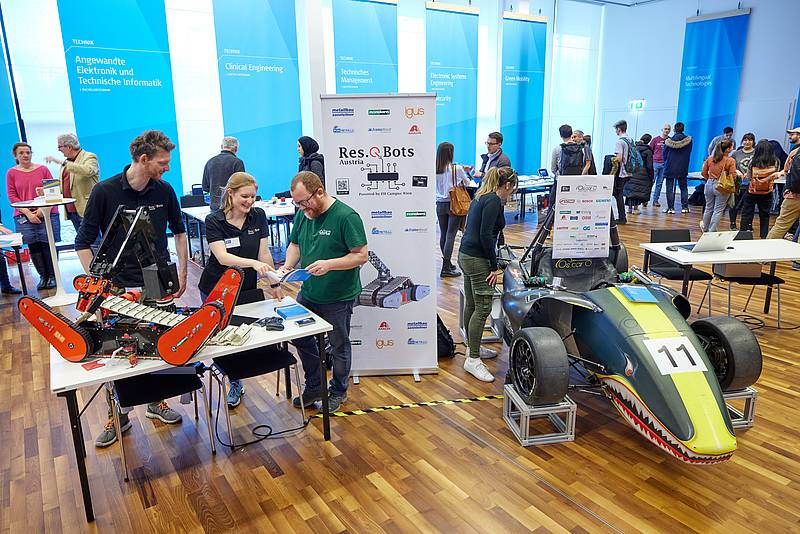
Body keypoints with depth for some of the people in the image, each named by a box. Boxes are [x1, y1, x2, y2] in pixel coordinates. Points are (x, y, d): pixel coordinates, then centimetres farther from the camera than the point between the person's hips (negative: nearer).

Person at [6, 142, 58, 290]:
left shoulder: (43, 169, 5)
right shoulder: (11, 173, 6)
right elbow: (12, 196, 4)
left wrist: (43, 209, -9)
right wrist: (27, 213, -8)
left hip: (47, 214, -1)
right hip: (24, 216, 1)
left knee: (48, 245, -2)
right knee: (33, 247, 2)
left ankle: (52, 276, 7)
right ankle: (43, 276, 11)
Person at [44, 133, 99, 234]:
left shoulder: (90, 157, -6)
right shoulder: (66, 161, 18)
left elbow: (87, 171, -28)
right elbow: (63, 184, 26)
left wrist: (61, 162, -27)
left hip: (86, 209, -8)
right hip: (71, 210, 8)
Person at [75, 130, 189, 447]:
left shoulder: (164, 191, -1)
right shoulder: (105, 191, -10)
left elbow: (179, 231, 13)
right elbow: (83, 243, -6)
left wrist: (182, 273, 8)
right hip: (119, 287, -2)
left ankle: (156, 403, 33)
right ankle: (118, 417, 23)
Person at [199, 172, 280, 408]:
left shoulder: (258, 216, -5)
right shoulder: (214, 220, -15)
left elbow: (264, 252, -3)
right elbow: (222, 257, -26)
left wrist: (273, 283, -9)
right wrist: (254, 263, -41)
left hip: (247, 288, 2)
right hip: (216, 289, -2)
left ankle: (234, 381, 26)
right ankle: (235, 383, 25)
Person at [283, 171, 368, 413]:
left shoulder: (347, 217, -20)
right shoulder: (303, 215, 1)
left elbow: (362, 256, -19)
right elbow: (295, 245, 13)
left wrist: (329, 264, -30)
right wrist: (287, 266, -7)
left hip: (338, 298, -7)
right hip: (308, 292, 7)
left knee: (339, 346, 12)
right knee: (301, 337, 17)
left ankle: (338, 391, 34)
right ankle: (314, 386, 37)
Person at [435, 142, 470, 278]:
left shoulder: (434, 170, -3)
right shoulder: (457, 168, -11)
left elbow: (434, 187, 9)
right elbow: (467, 182, 6)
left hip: (440, 204, 4)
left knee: (443, 234, 13)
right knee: (450, 235, -4)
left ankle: (447, 263, 25)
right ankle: (446, 268, -6)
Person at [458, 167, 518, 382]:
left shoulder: (481, 197, 16)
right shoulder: (493, 201, -13)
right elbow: (485, 235, -21)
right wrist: (494, 265, -15)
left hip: (466, 255, 10)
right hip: (477, 259, -10)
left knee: (471, 304, 18)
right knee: (483, 308, -6)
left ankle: (472, 348, 31)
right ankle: (473, 360, -2)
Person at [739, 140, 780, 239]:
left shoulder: (753, 162, -13)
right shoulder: (775, 162, -9)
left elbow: (748, 176, -3)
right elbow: (776, 176, 5)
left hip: (752, 192, -2)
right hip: (767, 193, 2)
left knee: (746, 215, 8)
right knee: (764, 216, 13)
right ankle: (764, 237, 17)